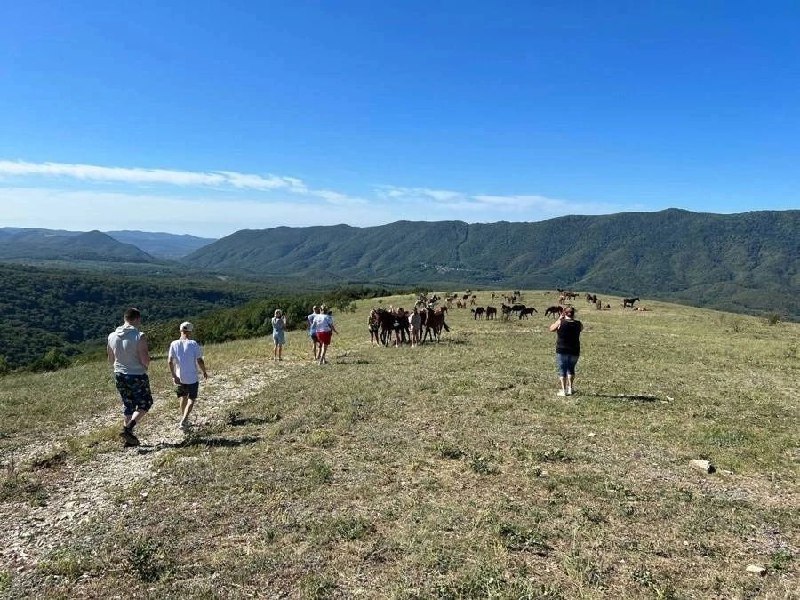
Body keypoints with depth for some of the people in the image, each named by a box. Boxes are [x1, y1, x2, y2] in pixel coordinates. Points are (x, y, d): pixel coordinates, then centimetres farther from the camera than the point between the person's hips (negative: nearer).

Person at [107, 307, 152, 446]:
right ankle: (128, 429, -4)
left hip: (119, 376, 6)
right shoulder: (139, 336, -19)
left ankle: (129, 438, 24)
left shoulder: (112, 336, -1)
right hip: (137, 376, -6)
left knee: (128, 405, 18)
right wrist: (147, 361, 2)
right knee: (145, 403, 12)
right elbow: (145, 360, -21)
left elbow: (111, 360, 9)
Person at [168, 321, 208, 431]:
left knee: (183, 398, 22)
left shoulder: (174, 344, -3)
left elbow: (170, 361, -8)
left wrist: (174, 375, -2)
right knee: (191, 400, 9)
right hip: (192, 378, -4)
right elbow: (200, 361, -12)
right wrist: (204, 372, 3)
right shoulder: (194, 344, -12)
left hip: (179, 378, 4)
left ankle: (184, 419, 32)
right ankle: (183, 421, -7)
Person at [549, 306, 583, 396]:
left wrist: (559, 319, 12)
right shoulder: (578, 324, -3)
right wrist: (573, 319, 18)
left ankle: (563, 390, 3)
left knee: (562, 370, 7)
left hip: (562, 351, -3)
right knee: (571, 368, 22)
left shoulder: (560, 323, -10)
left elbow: (551, 328, 7)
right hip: (574, 351, 3)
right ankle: (570, 388, 19)